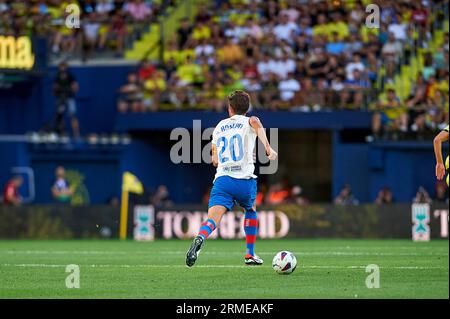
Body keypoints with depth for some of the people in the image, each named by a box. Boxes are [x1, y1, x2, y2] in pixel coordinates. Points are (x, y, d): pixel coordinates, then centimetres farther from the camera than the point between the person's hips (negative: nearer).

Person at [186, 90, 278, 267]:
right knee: (251, 210, 29)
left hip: (222, 179, 1)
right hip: (245, 179, -1)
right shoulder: (248, 122, 9)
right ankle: (250, 254, 30)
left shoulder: (220, 126, 20)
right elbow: (255, 122, -20)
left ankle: (200, 237, -49)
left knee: (213, 219, -15)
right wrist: (268, 148, -26)